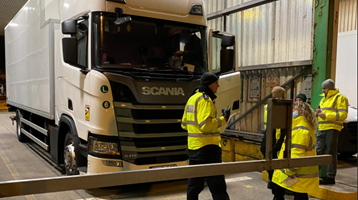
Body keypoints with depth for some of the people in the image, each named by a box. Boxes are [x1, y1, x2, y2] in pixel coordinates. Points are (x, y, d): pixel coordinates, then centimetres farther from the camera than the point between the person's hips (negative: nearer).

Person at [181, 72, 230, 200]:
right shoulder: (205, 99, -13)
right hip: (207, 147, -9)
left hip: (193, 146, 9)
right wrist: (223, 119, -15)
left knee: (194, 184, 16)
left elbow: (184, 124, 20)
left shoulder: (192, 99, 14)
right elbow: (205, 124, -24)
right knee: (218, 188, -5)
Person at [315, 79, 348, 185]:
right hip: (322, 129, 8)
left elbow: (343, 115, -13)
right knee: (318, 151, 6)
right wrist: (318, 112, 7)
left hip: (332, 129, -8)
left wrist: (326, 115, -18)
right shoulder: (324, 99, 24)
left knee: (331, 153, -3)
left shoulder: (340, 98, -3)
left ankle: (331, 177, 2)